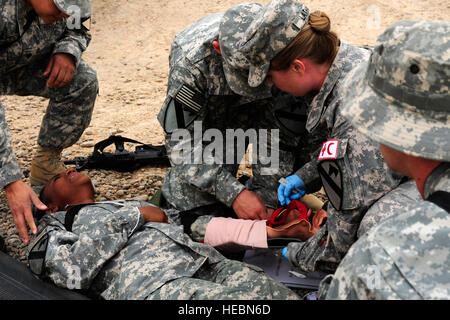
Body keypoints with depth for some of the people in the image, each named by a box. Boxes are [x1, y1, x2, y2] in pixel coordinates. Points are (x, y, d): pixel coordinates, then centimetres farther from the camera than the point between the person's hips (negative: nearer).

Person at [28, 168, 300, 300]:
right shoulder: (53, 231, 23)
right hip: (149, 283, -6)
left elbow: (188, 226, 29)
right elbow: (73, 269, -2)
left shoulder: (122, 205, 39)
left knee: (285, 294, -21)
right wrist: (135, 215, 4)